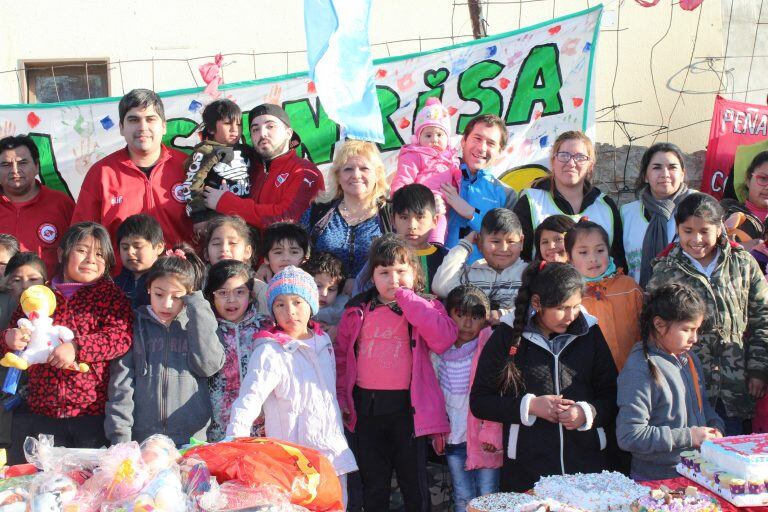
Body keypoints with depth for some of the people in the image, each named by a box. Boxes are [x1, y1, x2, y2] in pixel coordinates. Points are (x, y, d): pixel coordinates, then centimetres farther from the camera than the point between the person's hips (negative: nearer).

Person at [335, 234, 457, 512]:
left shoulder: (425, 307, -1)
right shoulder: (357, 309, 5)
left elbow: (444, 339, -21)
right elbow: (342, 354, 12)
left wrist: (407, 298, -18)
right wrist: (341, 396, 6)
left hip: (408, 405, -2)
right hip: (366, 406, 3)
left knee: (414, 484, 7)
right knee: (373, 484, 16)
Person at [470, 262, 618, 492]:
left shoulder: (589, 333, 5)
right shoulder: (507, 337, -3)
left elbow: (612, 397, 10)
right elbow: (479, 402, -1)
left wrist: (587, 413, -11)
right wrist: (529, 406, -13)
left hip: (588, 464, 2)